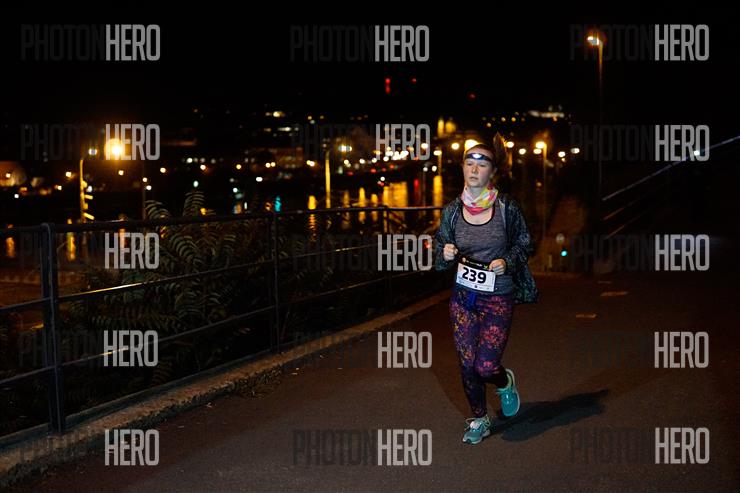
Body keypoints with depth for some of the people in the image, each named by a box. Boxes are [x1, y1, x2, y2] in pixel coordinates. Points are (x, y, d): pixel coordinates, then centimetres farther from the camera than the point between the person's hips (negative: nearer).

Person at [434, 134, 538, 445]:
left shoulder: (507, 208, -8)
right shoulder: (452, 211, -2)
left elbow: (524, 244, 4)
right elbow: (440, 255, 8)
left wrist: (508, 262, -15)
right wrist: (445, 255, -15)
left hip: (498, 299, -3)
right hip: (462, 296, 3)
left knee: (486, 366, -8)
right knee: (467, 364, 7)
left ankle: (505, 382, 29)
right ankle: (479, 420, 28)